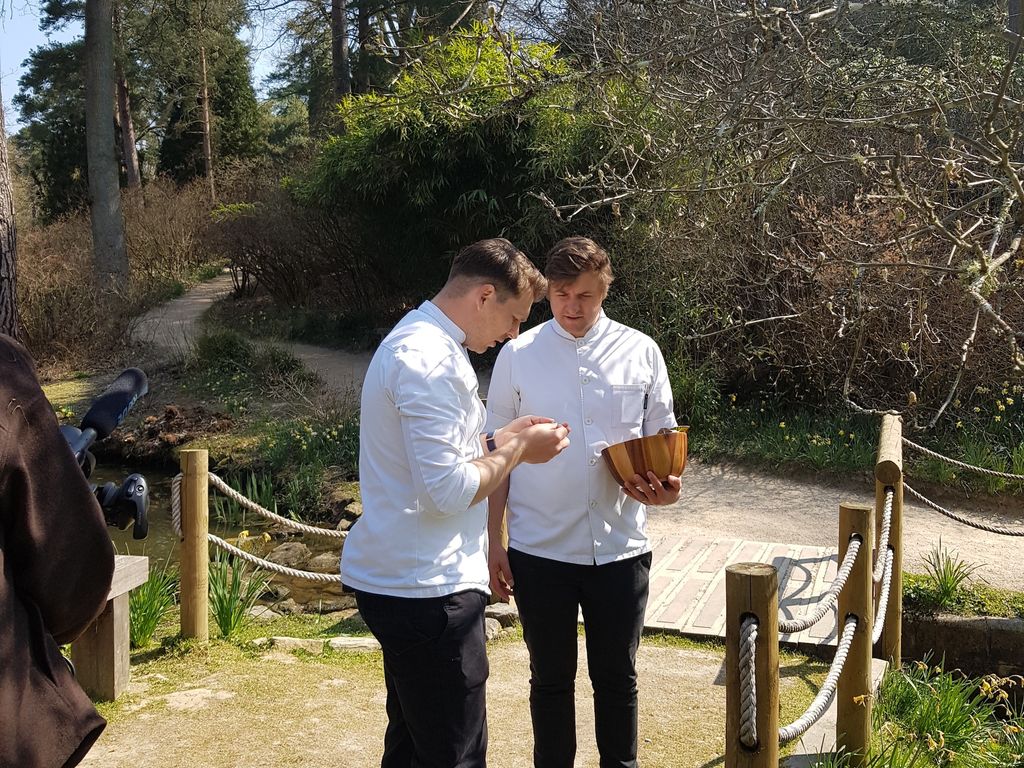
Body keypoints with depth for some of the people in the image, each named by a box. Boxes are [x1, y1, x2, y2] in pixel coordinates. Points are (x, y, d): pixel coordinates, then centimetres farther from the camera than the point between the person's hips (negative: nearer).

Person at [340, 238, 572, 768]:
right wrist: (517, 448, -10)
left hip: (395, 580, 11)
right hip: (427, 590, -11)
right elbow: (449, 490, -24)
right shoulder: (431, 361, -20)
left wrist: (503, 438, 10)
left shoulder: (416, 341, 14)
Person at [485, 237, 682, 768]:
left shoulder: (641, 352, -1)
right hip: (540, 549, 0)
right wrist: (492, 542, 1)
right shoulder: (518, 356, -3)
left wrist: (665, 485, -15)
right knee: (550, 679, 14)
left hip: (620, 546, 1)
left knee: (617, 677, 14)